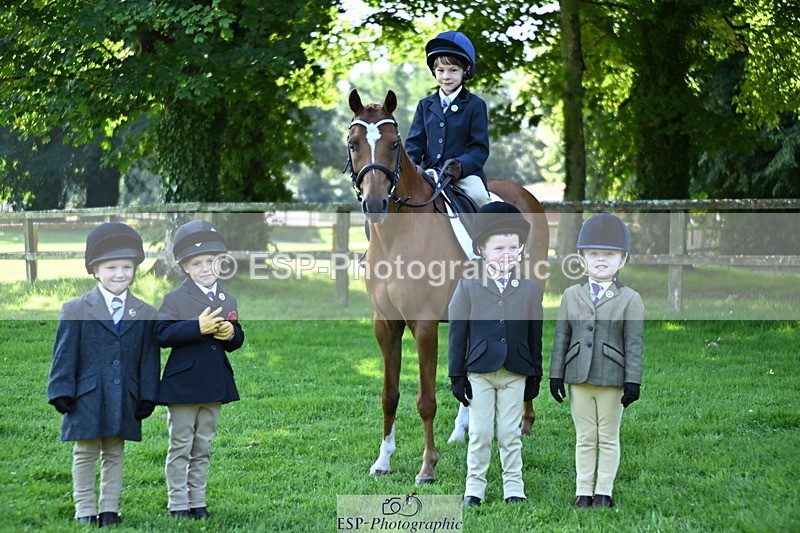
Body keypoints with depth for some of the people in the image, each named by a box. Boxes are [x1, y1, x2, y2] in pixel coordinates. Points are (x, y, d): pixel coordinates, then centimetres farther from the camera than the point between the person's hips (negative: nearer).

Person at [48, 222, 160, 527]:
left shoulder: (145, 314, 5)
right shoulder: (76, 310, -1)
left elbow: (149, 359, 6)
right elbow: (65, 354, -2)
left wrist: (148, 397, 2)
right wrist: (62, 393, -7)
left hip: (125, 400, 2)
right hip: (87, 398, -2)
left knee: (115, 454, 10)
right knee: (85, 454, 3)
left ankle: (109, 509, 17)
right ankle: (85, 511, 10)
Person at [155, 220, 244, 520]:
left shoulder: (228, 301, 9)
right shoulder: (174, 300, -7)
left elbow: (237, 341, 13)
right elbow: (162, 335, -17)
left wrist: (231, 333, -11)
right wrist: (198, 327, -25)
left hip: (214, 385, 5)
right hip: (183, 383, -5)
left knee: (203, 448, 12)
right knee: (180, 447, 2)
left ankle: (198, 502, 20)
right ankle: (178, 504, 8)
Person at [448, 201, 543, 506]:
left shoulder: (531, 289, 4)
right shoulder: (468, 287, 0)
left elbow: (535, 335, 8)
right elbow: (457, 333, 0)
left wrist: (535, 375, 8)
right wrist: (457, 375, -3)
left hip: (515, 375, 1)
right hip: (479, 373, -1)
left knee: (510, 434, 6)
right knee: (479, 434, 4)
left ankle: (513, 488, 15)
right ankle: (474, 487, 14)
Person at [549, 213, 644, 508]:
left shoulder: (630, 299, 0)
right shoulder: (571, 295, 8)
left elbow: (634, 343, -4)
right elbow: (561, 337, 9)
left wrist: (633, 381, -9)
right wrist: (556, 374, 5)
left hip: (612, 379, -2)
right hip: (579, 378, 2)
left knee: (608, 438, 5)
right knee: (584, 437, 8)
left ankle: (603, 491, 13)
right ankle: (583, 492, 13)